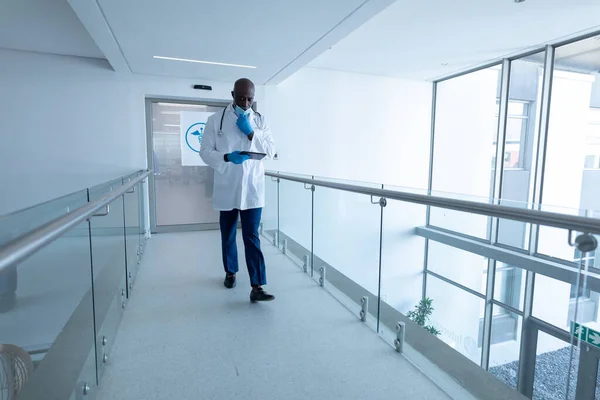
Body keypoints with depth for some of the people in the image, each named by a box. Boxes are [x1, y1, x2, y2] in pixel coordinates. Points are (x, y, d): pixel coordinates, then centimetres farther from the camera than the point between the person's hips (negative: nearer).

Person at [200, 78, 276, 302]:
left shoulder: (260, 121, 6)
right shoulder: (216, 120, 0)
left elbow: (271, 151, 2)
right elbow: (205, 152, -3)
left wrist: (251, 133, -12)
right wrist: (227, 157, -22)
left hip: (253, 190, 0)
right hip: (227, 189, 1)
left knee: (252, 237, -4)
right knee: (228, 235, 16)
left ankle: (257, 287, -2)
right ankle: (230, 272, 37)